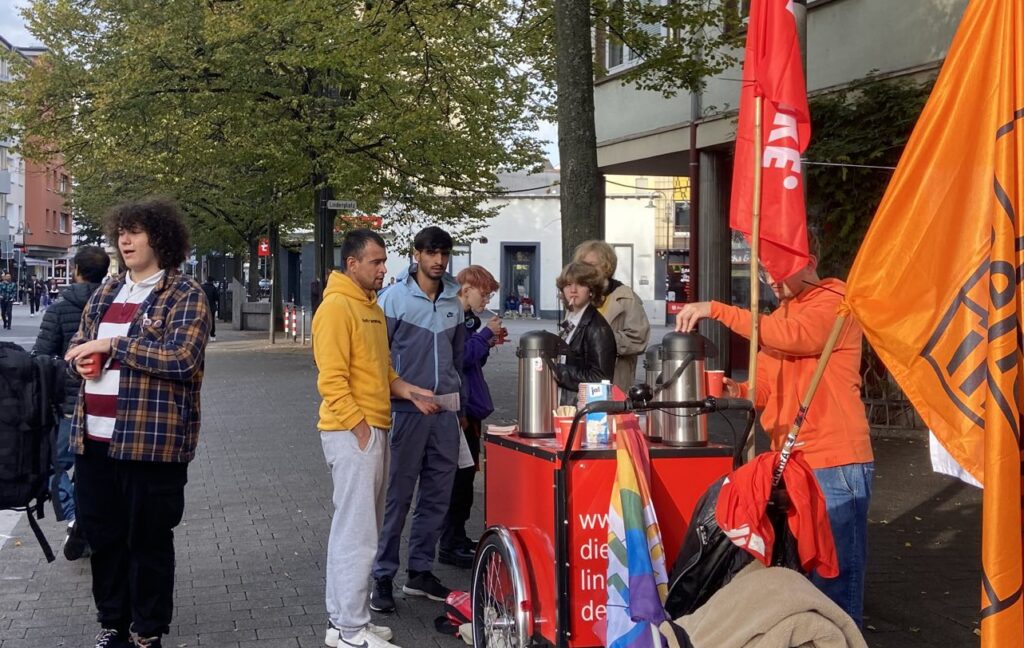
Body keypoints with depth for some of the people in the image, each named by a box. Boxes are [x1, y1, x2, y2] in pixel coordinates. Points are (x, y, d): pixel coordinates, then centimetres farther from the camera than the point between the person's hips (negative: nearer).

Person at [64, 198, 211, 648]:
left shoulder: (185, 294, -5)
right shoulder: (106, 294, 16)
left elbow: (182, 357, -19)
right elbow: (77, 344, 25)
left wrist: (113, 344, -16)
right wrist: (80, 357, 0)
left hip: (152, 439, -6)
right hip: (94, 437, 7)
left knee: (148, 539, 3)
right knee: (101, 534, 14)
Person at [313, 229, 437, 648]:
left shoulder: (371, 307, 17)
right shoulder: (337, 307, -13)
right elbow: (332, 380, -18)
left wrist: (409, 391, 6)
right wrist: (360, 428, -19)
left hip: (374, 429, 10)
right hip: (352, 433, -10)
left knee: (354, 529, 14)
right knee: (357, 533, -7)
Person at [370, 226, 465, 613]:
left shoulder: (453, 302, 11)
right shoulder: (395, 297, -5)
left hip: (445, 410, 6)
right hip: (406, 410, -6)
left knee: (438, 494, 10)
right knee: (397, 495, -3)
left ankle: (420, 571, 22)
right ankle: (383, 577, 6)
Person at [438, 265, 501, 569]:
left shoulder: (470, 320, 14)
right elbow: (460, 358, -22)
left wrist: (489, 342, 6)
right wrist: (486, 334, -13)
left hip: (471, 407, 10)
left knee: (467, 473, 14)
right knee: (459, 475, -6)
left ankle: (458, 538, 23)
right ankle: (450, 546, 0)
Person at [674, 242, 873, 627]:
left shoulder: (835, 301, -5)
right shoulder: (778, 315, 19)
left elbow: (794, 336, -25)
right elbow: (766, 388, 16)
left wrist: (717, 310, -23)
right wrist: (736, 390, -7)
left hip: (834, 466, -8)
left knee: (836, 574, -5)